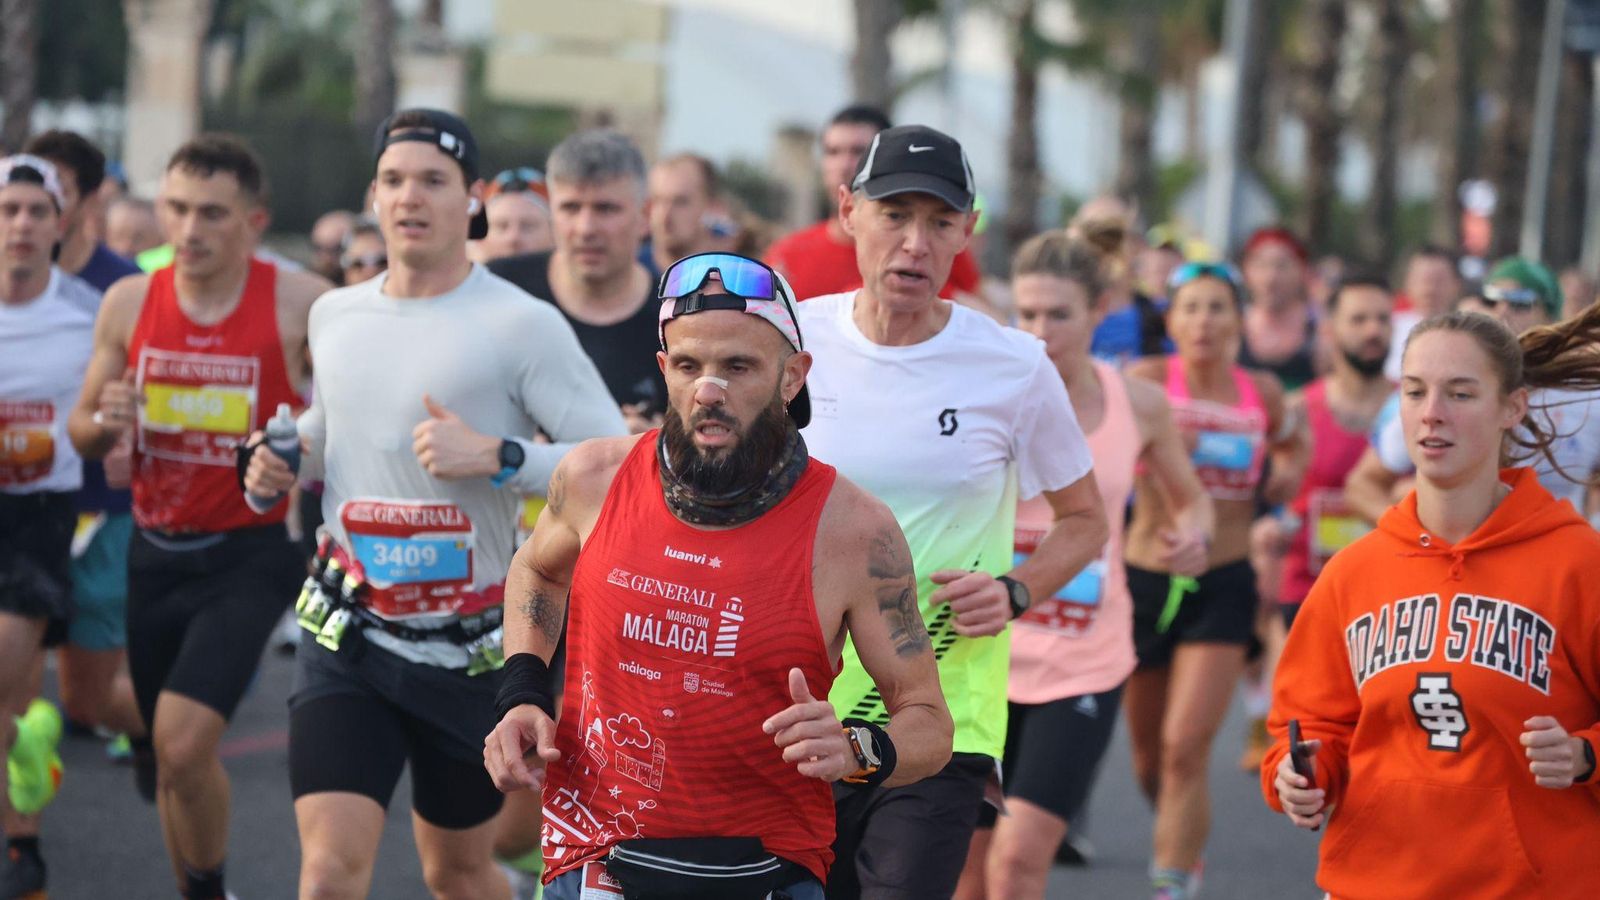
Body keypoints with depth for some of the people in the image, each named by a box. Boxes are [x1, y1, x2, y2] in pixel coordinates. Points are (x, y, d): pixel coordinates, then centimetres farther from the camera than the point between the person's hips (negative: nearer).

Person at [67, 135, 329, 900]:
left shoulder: (301, 305, -12)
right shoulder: (130, 303, 1)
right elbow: (84, 434, 11)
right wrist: (104, 420, -12)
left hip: (248, 556, -5)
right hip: (155, 551, 5)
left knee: (183, 744, -18)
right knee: (174, 756, 14)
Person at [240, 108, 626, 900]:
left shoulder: (522, 324, -11)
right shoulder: (335, 315, 6)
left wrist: (495, 457, -27)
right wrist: (286, 461, 4)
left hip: (469, 645, -3)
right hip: (346, 634, 3)